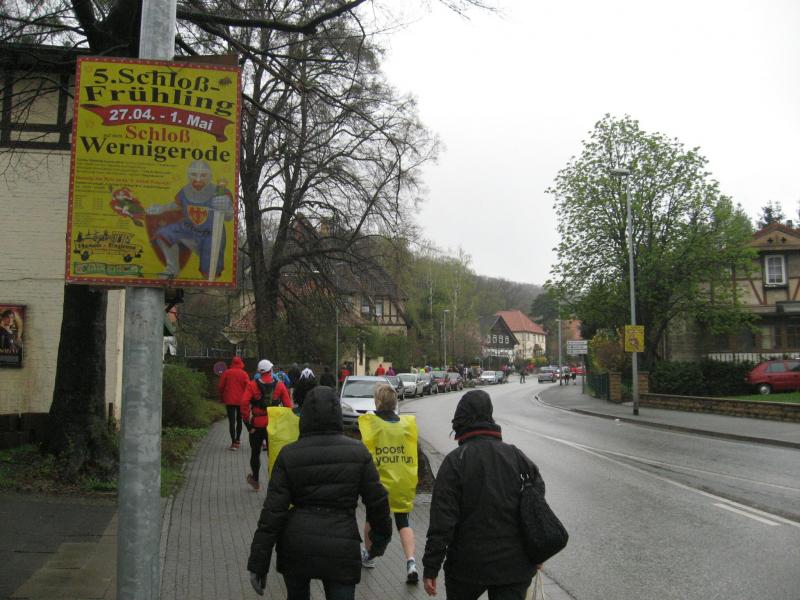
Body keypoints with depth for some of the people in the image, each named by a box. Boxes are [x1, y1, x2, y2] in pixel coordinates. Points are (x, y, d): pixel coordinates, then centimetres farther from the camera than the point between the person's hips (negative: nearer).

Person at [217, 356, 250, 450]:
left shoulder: (226, 373, -2)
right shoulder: (244, 374, -4)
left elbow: (220, 387, 1)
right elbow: (248, 387, -5)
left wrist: (222, 397, 16)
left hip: (229, 400, -1)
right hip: (241, 401, 1)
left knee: (231, 421, -1)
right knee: (239, 420, 17)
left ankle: (233, 443, -10)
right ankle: (237, 441, 22)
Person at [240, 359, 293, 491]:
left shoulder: (252, 385, -5)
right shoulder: (280, 385, 0)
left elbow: (244, 403, -14)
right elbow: (288, 405, -2)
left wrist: (247, 422, -6)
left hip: (257, 425, -1)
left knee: (255, 453, 19)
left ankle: (255, 480, 34)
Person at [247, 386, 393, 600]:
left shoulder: (289, 455, -5)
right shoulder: (357, 451, -3)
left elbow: (273, 512, -7)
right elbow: (377, 500, 3)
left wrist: (258, 563, -2)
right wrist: (381, 534, 21)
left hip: (296, 545, 1)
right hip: (341, 545, -1)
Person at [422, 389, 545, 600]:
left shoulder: (455, 461, -11)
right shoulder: (519, 457, 2)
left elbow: (441, 521, -16)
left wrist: (430, 568, -11)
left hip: (467, 566, -3)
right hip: (515, 566, 3)